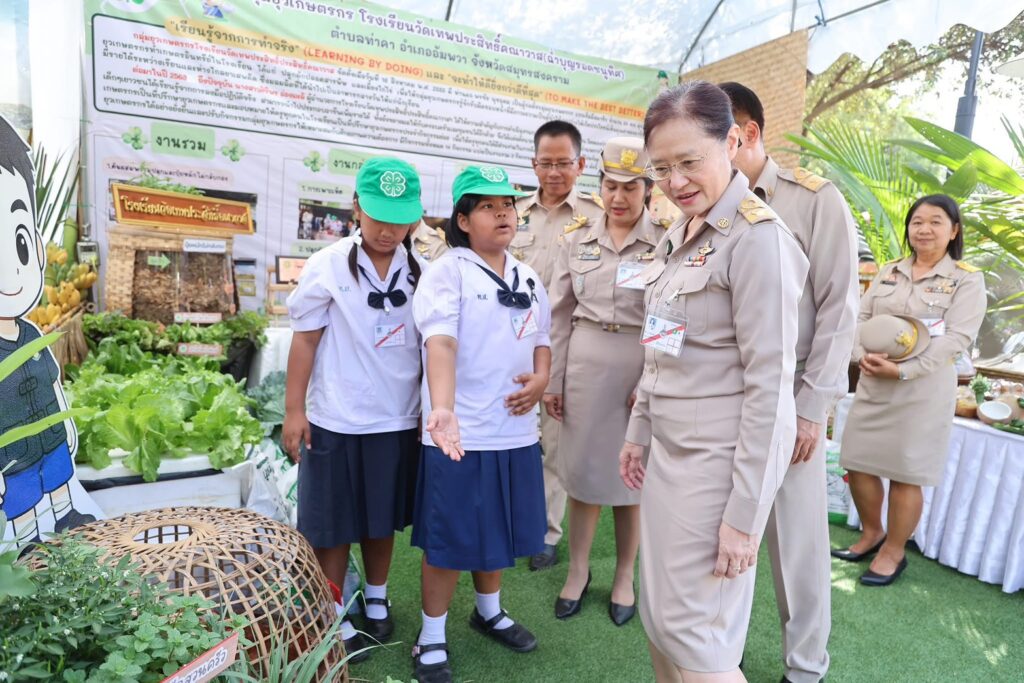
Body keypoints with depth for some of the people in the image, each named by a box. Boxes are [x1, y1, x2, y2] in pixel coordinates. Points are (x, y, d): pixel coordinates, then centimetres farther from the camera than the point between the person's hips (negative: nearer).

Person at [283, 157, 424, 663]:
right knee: (332, 525, 10)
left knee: (383, 517, 18)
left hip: (398, 419, 3)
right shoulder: (327, 266, -8)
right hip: (336, 420, -2)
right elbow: (305, 340, -5)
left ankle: (376, 598, 39)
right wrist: (294, 409, -6)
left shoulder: (421, 271, 0)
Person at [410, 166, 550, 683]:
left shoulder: (528, 278, 11)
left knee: (498, 530, 21)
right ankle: (431, 640, 28)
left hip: (515, 430, 6)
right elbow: (441, 342, -24)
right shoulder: (447, 272, -10)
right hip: (461, 433, -6)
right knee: (447, 541, 7)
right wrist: (443, 409, -39)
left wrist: (541, 377, -3)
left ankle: (489, 612, 45)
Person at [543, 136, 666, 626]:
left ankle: (624, 577, 32)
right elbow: (558, 315, 7)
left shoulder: (664, 244, -4)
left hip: (640, 371, -2)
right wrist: (551, 380, 4)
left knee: (631, 478, 11)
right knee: (581, 472, 11)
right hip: (584, 367, 3)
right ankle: (578, 571, 32)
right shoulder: (578, 242, 5)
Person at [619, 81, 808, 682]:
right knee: (660, 622, 18)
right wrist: (639, 430, 17)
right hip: (669, 452, 8)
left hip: (721, 460, -8)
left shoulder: (757, 237, -15)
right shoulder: (678, 236, 11)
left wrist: (744, 514, -18)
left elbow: (770, 384, -19)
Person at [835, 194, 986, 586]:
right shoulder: (888, 272, 12)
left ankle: (894, 552, 22)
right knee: (858, 462, 9)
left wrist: (902, 369, -22)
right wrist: (862, 355, -13)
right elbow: (861, 317, 7)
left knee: (905, 473, 3)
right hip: (872, 384, 5)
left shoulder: (967, 280, -2)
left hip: (923, 389, -4)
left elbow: (957, 337, -12)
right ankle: (871, 534, 32)